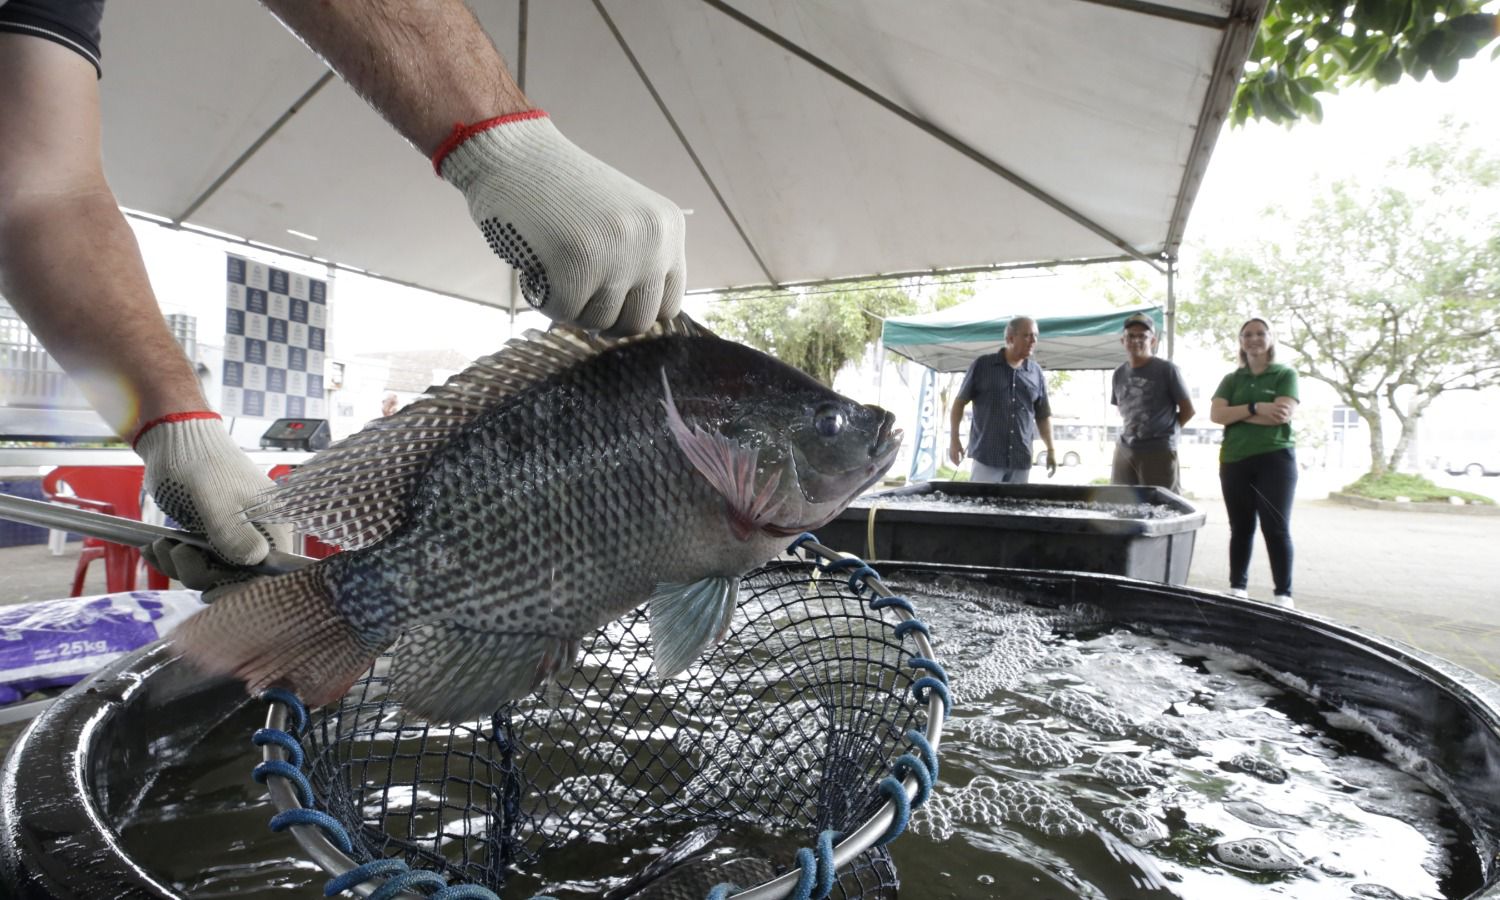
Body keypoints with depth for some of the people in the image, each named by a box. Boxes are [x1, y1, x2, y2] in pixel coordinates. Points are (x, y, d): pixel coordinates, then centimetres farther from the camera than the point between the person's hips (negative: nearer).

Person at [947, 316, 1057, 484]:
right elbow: (959, 402, 4)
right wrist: (954, 439, -3)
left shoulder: (1037, 373, 10)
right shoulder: (982, 365, 0)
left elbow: (1043, 416, 17)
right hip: (986, 457, -3)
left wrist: (1050, 450, 13)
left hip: (1022, 461, 3)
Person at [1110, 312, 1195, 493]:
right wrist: (1130, 430, 7)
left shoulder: (1166, 370, -5)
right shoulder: (1119, 373, 10)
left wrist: (1166, 430, 4)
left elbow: (1188, 410, 0)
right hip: (1124, 451, 5)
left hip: (1158, 452, -5)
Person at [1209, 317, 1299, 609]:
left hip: (1275, 458, -3)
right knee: (1240, 528, 8)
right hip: (1235, 460, 3)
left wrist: (1235, 414, -6)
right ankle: (1237, 588, 14)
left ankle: (1283, 594, 0)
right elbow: (1215, 414, -2)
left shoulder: (1286, 374, 6)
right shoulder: (1231, 379, 14)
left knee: (1276, 528, -5)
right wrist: (1256, 408, -13)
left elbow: (1284, 414, -10)